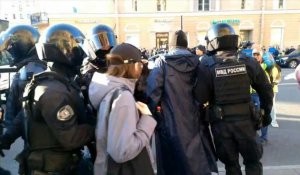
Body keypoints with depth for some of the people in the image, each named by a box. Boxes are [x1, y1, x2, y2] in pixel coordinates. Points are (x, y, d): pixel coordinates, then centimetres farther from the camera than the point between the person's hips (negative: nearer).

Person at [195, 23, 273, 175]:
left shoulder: (207, 65, -11)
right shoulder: (248, 62, -2)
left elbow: (200, 97, -13)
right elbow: (266, 89, 4)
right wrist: (266, 112, 17)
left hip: (221, 122, -1)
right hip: (245, 120, 1)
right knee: (253, 161, 21)